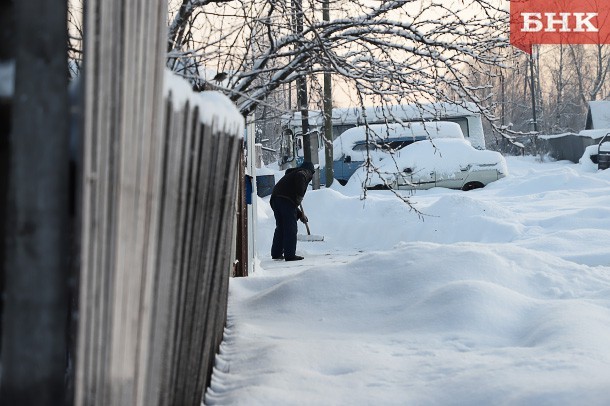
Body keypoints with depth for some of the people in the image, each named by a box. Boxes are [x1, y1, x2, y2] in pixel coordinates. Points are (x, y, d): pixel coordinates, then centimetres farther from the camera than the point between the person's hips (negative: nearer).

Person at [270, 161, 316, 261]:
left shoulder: (291, 174, 36)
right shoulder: (305, 173, 9)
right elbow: (300, 177, -20)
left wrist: (300, 214, 37)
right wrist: (300, 195, -14)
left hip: (275, 198, 8)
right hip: (286, 200, -8)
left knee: (280, 227, 17)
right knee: (290, 228, -3)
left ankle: (276, 253, 19)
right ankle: (290, 255, -4)